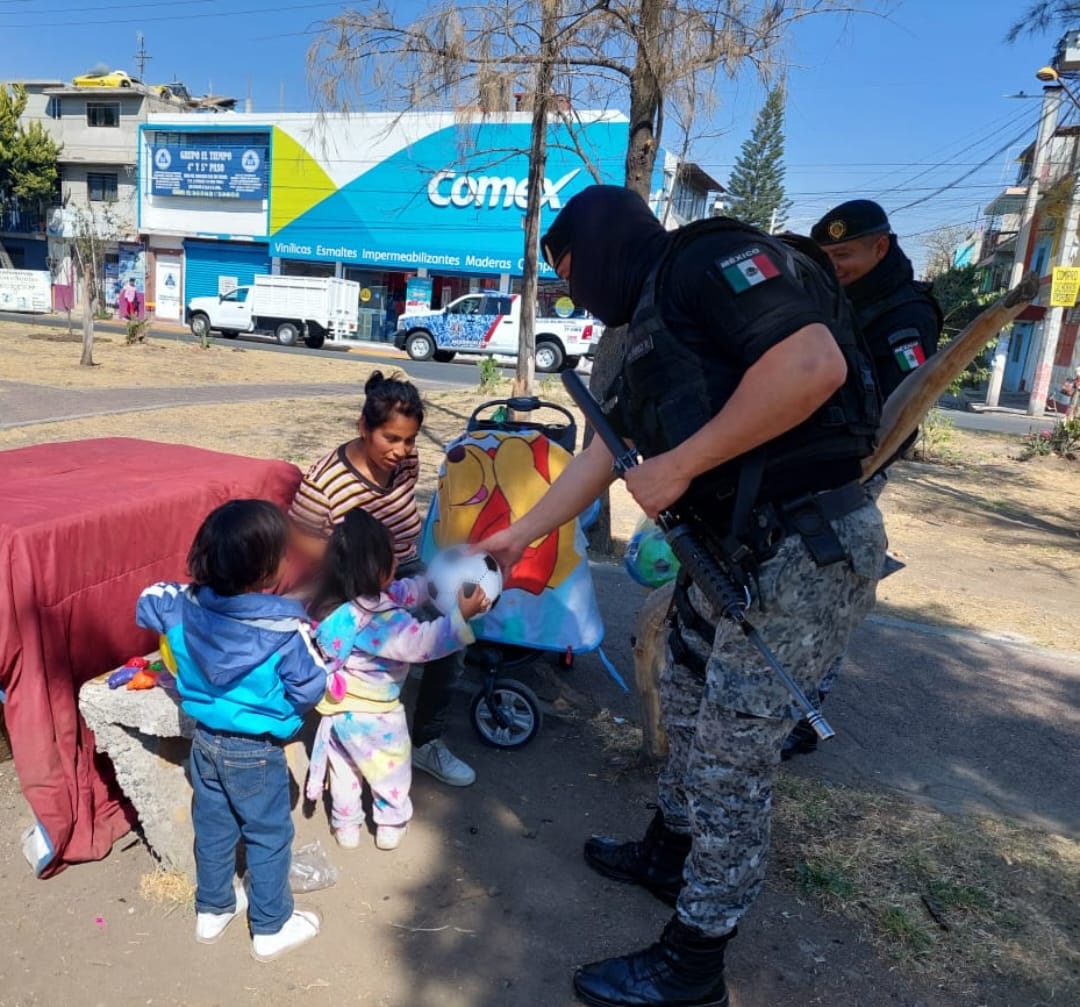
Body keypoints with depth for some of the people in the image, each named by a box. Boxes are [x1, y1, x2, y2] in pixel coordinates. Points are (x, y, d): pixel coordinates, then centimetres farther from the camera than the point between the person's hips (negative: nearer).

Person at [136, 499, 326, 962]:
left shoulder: (185, 606, -14)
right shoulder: (284, 631, -29)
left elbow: (147, 602, 7)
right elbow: (310, 689, -20)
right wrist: (306, 644, -3)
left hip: (206, 741, 6)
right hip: (255, 753, -5)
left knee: (212, 828, 25)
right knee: (268, 838, 15)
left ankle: (212, 911, 45)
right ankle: (270, 928, 31)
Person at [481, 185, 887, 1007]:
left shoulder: (710, 261, -11)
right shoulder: (648, 333, 17)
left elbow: (814, 363, -27)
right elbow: (598, 457, 22)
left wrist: (680, 464, -21)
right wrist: (517, 538, 27)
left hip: (808, 550, -9)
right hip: (732, 548, 9)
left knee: (731, 760, 2)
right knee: (689, 713, 23)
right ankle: (668, 855, 47)